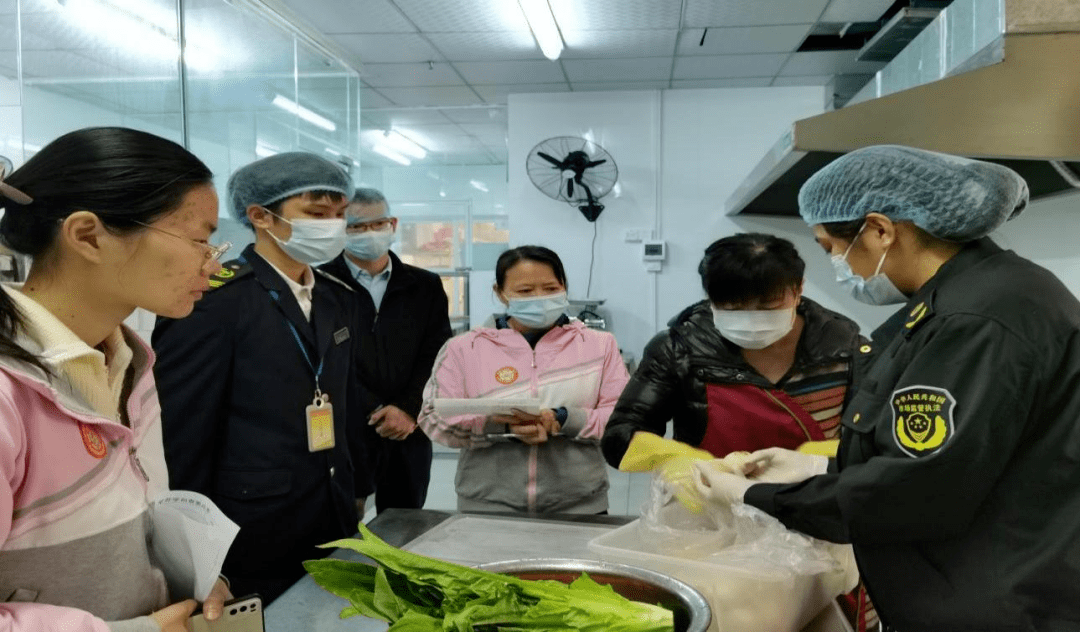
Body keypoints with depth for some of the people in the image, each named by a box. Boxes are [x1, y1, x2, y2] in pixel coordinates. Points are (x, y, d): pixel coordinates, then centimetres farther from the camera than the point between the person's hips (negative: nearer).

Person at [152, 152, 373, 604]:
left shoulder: (337, 298, 8)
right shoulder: (211, 300, -15)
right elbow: (180, 434, -14)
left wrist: (359, 493, 15)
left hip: (334, 526, 7)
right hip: (250, 540, -7)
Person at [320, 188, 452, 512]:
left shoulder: (425, 286, 9)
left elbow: (436, 357, 3)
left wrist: (409, 411, -10)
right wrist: (377, 412, -12)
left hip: (409, 432, 3)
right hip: (342, 433, -3)